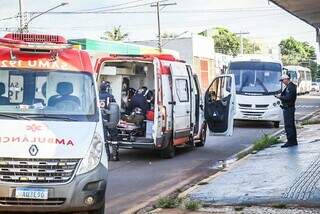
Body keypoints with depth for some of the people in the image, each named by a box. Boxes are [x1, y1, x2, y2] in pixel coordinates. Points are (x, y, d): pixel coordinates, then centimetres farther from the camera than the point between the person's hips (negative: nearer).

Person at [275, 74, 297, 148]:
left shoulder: (291, 87, -16)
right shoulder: (289, 86, 16)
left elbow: (288, 98, -24)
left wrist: (280, 97, -11)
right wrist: (280, 96, 2)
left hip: (288, 108, -11)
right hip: (289, 108, 11)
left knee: (288, 126, -9)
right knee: (291, 125, 14)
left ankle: (290, 141, -9)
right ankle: (294, 141, 20)